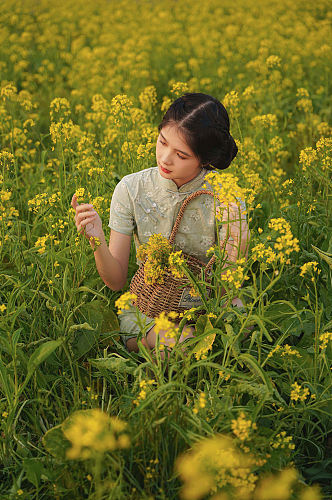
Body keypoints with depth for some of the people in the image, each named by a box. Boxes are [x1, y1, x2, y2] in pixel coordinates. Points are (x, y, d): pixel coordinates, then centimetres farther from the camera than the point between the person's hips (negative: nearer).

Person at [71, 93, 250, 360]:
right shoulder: (130, 190, -10)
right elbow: (117, 282, -7)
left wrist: (236, 251, -34)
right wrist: (98, 242, -26)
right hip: (147, 310, -1)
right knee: (177, 341, -34)